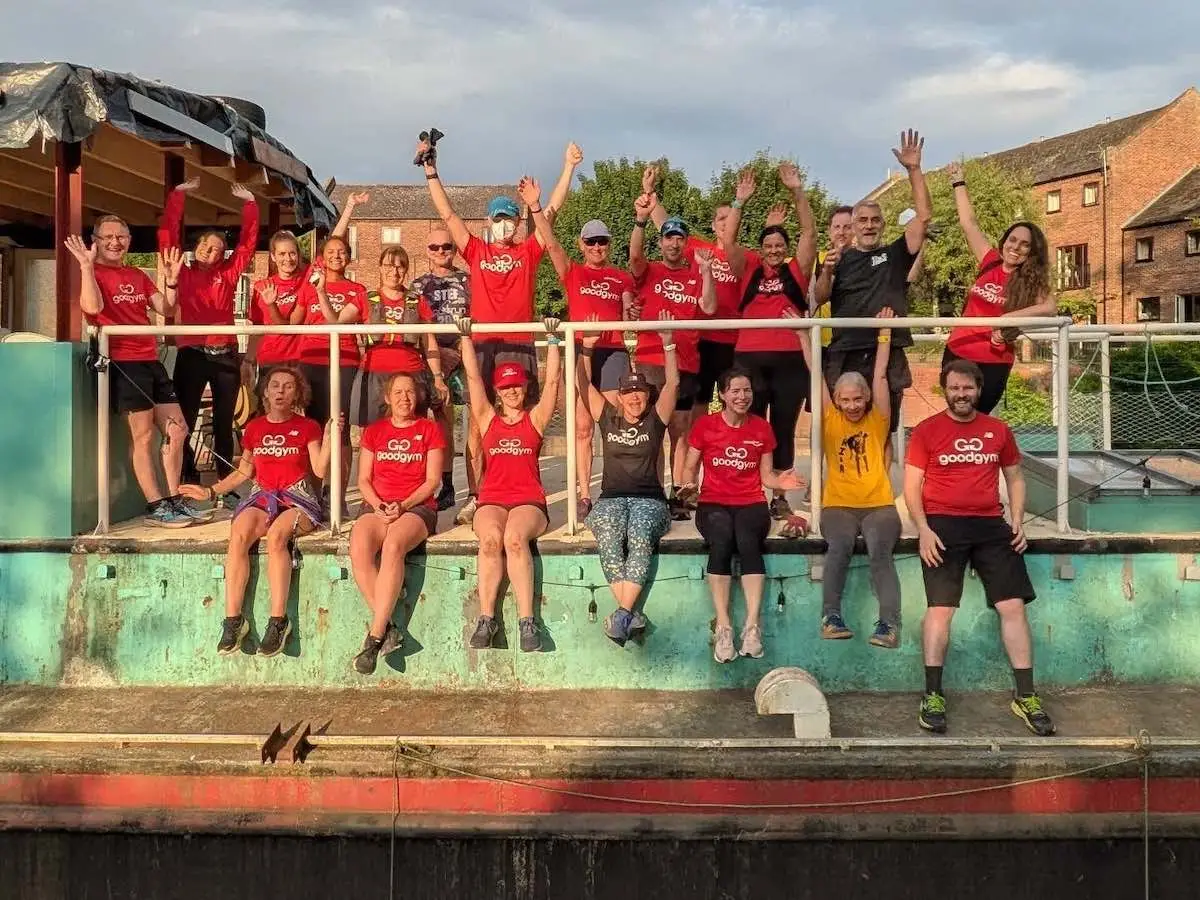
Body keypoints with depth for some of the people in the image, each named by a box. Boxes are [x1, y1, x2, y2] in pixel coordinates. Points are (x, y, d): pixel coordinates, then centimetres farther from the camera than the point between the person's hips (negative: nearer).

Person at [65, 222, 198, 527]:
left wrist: (172, 279, 1)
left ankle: (174, 500, 17)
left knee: (177, 430, 8)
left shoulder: (138, 276, 19)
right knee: (143, 435, -6)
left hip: (150, 360, 8)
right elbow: (93, 307, -20)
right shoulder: (93, 272, -2)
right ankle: (155, 507, 1)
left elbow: (166, 309, 14)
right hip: (121, 362, -8)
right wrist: (87, 265, -20)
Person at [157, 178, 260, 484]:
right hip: (191, 354, -2)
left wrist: (249, 203, 8)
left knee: (224, 423, 10)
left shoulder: (228, 273, 9)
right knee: (184, 423, 0)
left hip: (226, 355, 2)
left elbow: (248, 241, 10)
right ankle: (188, 483, 9)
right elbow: (168, 234, 0)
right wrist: (178, 195, 0)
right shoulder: (183, 273, 5)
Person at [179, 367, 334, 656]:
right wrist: (211, 491, 16)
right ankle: (232, 620, -32)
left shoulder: (307, 427, 9)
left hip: (297, 499, -3)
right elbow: (243, 472, 25)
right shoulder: (254, 427, 19)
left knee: (275, 536, -36)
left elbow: (320, 470, -1)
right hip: (262, 497, 3)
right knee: (238, 536, -31)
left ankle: (278, 621, -35)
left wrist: (329, 436, -12)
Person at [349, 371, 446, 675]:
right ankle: (388, 628, -30)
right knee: (359, 548, -32)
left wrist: (403, 505, -12)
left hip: (417, 506, -3)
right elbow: (363, 480, 13)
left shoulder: (430, 429, 11)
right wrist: (378, 505, -7)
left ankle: (375, 636, -36)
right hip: (377, 506, 3)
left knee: (393, 546, -36)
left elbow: (433, 481, 3)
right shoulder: (374, 431, 19)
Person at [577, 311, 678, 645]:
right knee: (608, 539, -33)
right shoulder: (608, 418, 14)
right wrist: (587, 348, -3)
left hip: (649, 499, -1)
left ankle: (622, 614, -43)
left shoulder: (655, 420, 10)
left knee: (639, 537, -35)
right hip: (611, 499, 1)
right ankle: (632, 615, -38)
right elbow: (585, 384, 8)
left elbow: (672, 383, 0)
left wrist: (668, 344, -9)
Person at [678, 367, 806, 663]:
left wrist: (781, 482, -9)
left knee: (748, 541, -34)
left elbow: (766, 474, 13)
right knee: (721, 541, -35)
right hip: (713, 503, -1)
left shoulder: (762, 428, 11)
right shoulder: (705, 425, 6)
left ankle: (752, 625, -37)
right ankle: (723, 627, -35)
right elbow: (690, 467, 10)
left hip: (751, 504, 1)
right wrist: (689, 483, -12)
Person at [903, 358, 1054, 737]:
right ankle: (932, 696, 0)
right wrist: (923, 530, -12)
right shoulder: (926, 431, 3)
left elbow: (1015, 478, 20)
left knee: (1013, 606, -3)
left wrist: (1017, 521, 5)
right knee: (940, 607, -9)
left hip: (990, 525, 3)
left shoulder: (998, 430, 12)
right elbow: (911, 486, 0)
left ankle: (1025, 697, 6)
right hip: (942, 525, -3)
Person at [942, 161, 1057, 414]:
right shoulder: (990, 262, 5)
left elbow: (1051, 307, -24)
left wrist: (1008, 318, -28)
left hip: (992, 364, -3)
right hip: (957, 353, 3)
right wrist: (959, 182, 16)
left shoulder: (1032, 283, -3)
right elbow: (968, 222, 11)